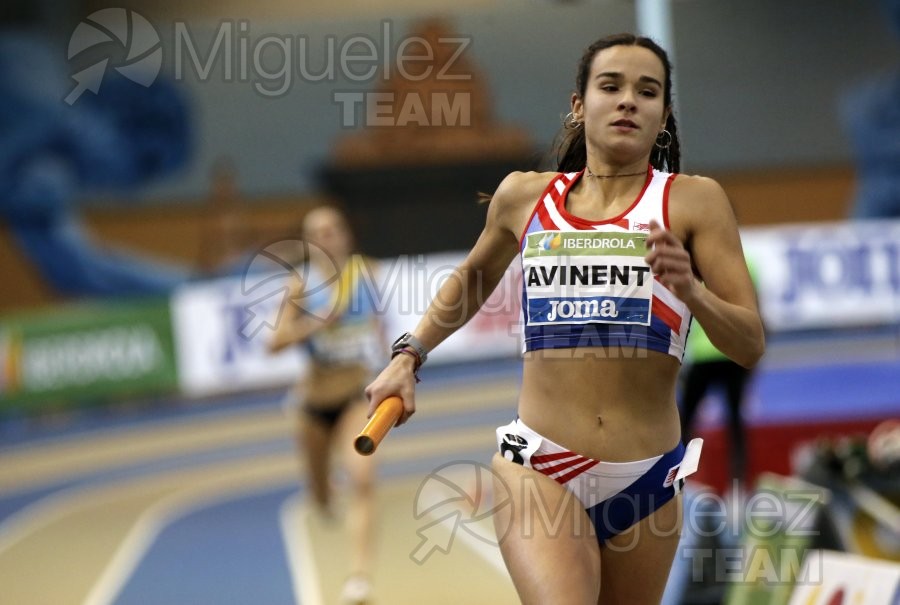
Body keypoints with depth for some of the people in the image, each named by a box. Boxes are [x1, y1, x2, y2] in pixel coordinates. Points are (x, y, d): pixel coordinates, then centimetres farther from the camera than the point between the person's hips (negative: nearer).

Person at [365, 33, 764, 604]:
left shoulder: (693, 201, 0)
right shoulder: (524, 196, 7)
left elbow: (751, 345, -4)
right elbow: (472, 278, 29)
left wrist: (690, 292, -22)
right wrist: (410, 354, 18)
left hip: (647, 477, 1)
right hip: (539, 468, -1)